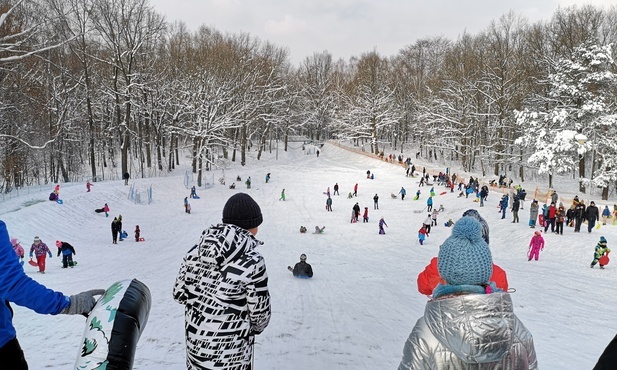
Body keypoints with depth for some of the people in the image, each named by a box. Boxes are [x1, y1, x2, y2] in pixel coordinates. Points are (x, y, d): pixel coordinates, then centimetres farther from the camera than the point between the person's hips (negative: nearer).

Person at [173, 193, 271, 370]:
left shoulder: (196, 250, -8)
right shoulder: (252, 262, -23)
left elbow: (179, 293, 1)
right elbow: (260, 314, -13)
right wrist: (256, 327, 8)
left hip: (195, 343, 5)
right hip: (229, 355, -5)